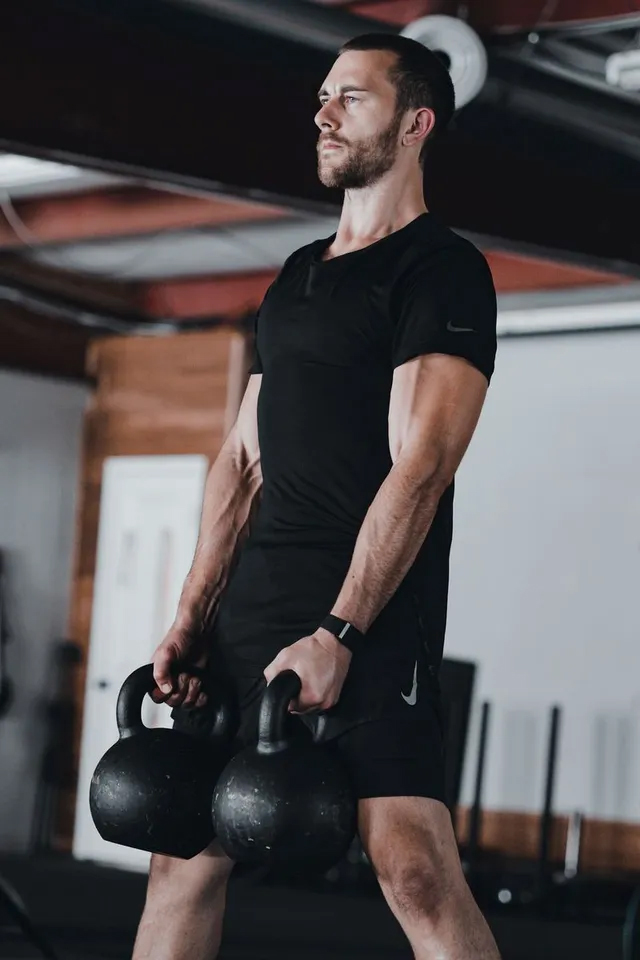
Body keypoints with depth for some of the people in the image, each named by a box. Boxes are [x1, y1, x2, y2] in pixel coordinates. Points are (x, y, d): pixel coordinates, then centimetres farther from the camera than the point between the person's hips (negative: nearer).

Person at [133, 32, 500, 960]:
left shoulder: (441, 269, -5)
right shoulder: (297, 276, 20)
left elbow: (420, 465, -15)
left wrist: (338, 635, -22)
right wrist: (191, 619, 9)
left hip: (369, 615, -8)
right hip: (253, 608, 8)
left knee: (414, 868, -17)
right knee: (185, 852, 8)